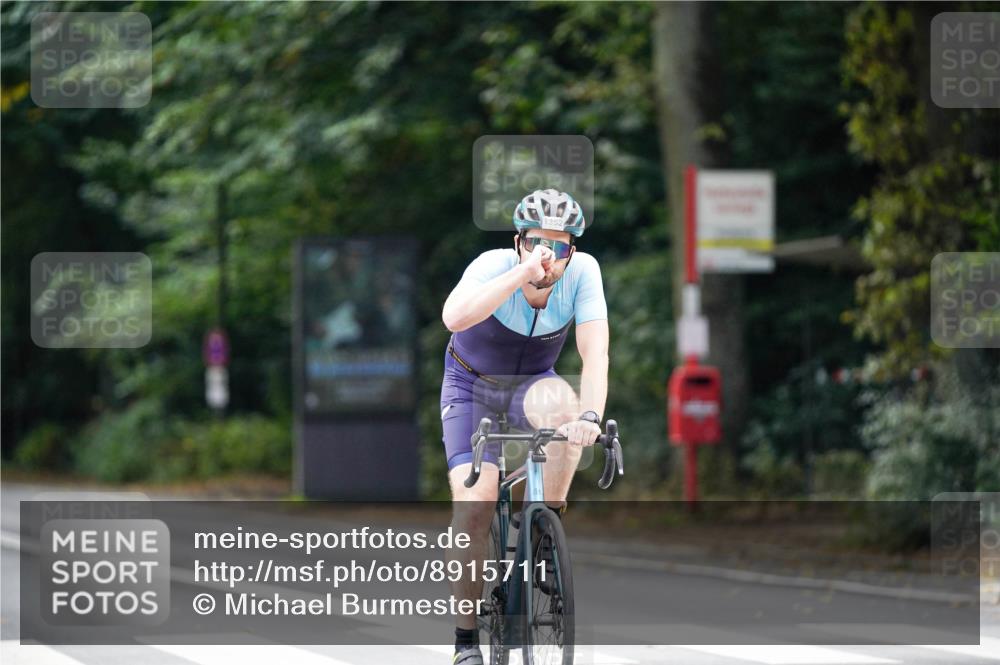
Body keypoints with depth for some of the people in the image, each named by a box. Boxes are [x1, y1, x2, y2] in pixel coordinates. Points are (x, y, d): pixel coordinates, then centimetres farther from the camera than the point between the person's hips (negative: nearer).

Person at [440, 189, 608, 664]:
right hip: (472, 386, -2)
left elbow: (594, 352, -30)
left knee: (562, 405, -36)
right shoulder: (494, 266, -29)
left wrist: (589, 416, -46)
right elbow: (454, 318, -49)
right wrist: (525, 271, -54)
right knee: (474, 502, -19)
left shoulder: (583, 272, -22)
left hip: (530, 383, 2)